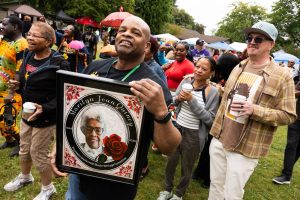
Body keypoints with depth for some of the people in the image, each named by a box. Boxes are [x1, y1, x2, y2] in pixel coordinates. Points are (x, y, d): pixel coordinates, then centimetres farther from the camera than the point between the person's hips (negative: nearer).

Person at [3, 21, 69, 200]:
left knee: (39, 155, 7)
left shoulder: (59, 64, -23)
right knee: (24, 150, 24)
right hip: (26, 115, 7)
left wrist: (45, 108, -31)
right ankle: (25, 177, 53)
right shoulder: (28, 56, 1)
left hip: (46, 118, -7)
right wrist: (17, 85, -5)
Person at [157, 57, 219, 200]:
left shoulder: (212, 92, -14)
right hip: (176, 128, 4)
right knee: (171, 162, 18)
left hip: (194, 135, -3)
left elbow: (209, 119, -18)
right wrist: (178, 99, -16)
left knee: (186, 167, 16)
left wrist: (192, 100, -25)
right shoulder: (186, 81, -3)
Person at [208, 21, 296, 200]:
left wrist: (255, 110, -24)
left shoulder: (282, 76, -10)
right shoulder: (238, 67, 7)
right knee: (215, 186, 20)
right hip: (219, 139, 5)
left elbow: (288, 116, -11)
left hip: (245, 149, -5)